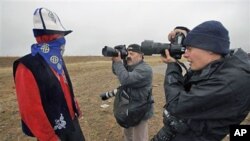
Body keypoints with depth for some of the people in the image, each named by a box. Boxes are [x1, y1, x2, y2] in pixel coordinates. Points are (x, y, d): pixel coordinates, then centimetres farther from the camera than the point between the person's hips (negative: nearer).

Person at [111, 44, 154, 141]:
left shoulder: (144, 69, -25)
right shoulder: (129, 66, 4)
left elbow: (125, 79, -35)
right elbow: (116, 72, 11)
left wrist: (118, 61, -26)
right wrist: (115, 60, -7)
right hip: (129, 108, 9)